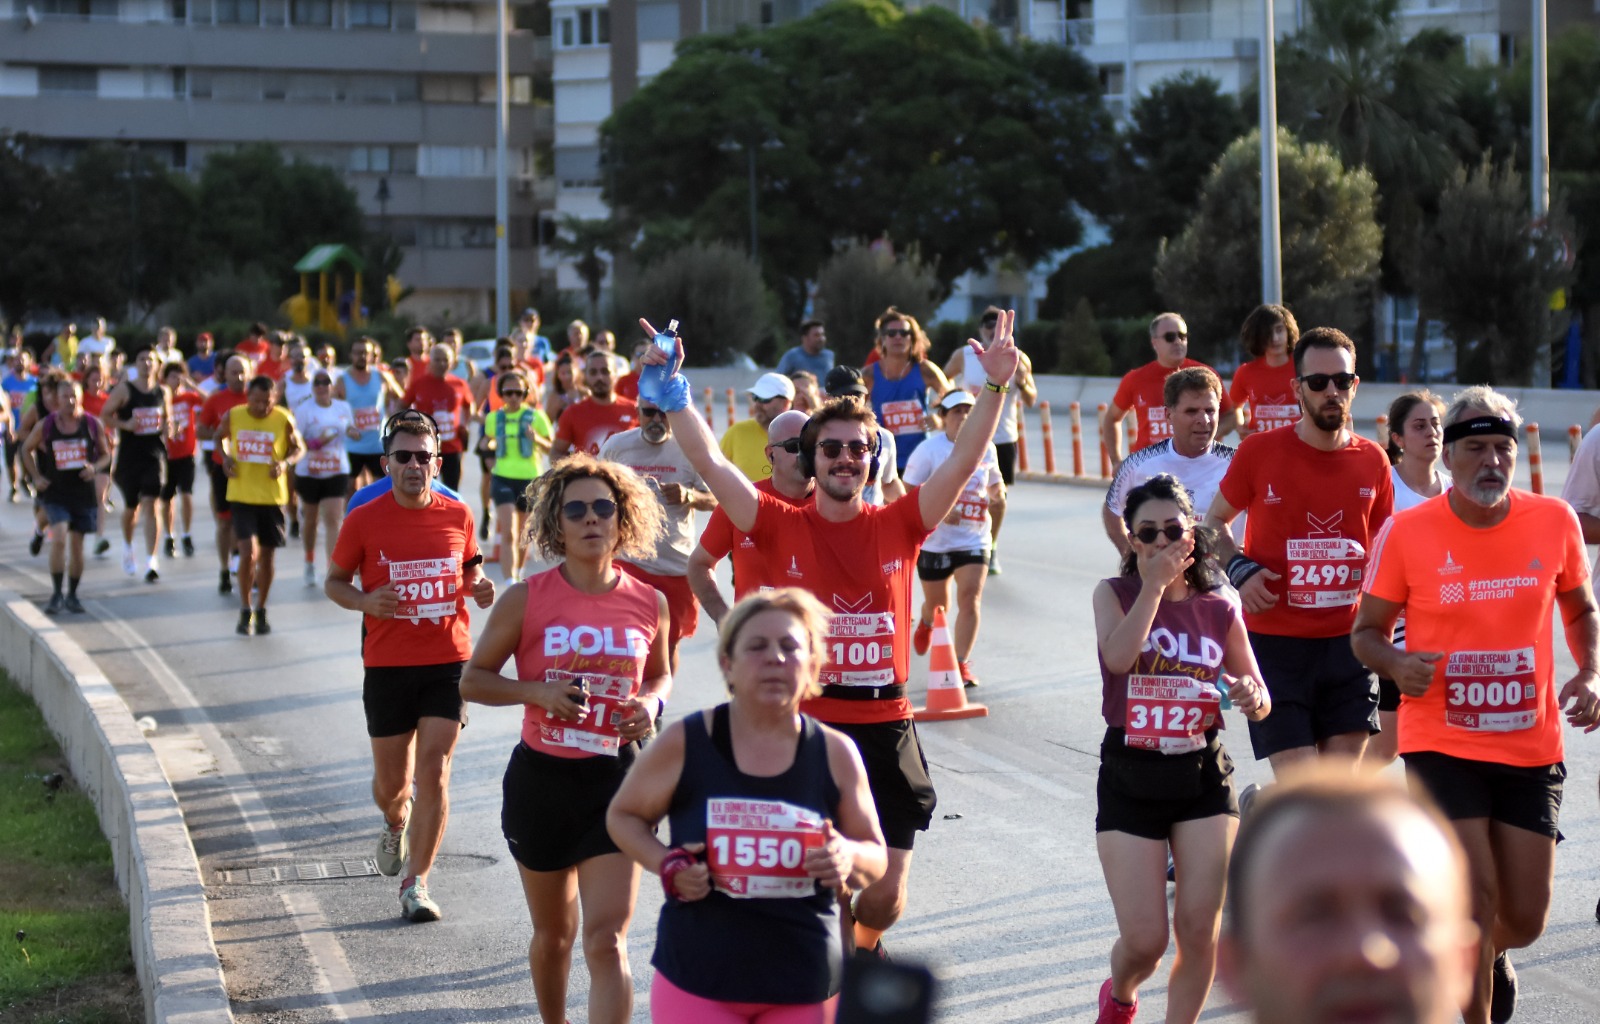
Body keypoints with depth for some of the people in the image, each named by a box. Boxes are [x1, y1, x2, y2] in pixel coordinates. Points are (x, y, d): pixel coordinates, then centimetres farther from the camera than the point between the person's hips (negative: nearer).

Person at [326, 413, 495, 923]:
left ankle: (416, 884, -2)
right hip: (387, 665, 0)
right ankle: (395, 826, 47)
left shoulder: (457, 515, 2)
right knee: (391, 780, 10)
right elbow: (334, 582, 6)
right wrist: (364, 601, -15)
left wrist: (480, 589, -5)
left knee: (433, 774, -9)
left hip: (448, 661, 0)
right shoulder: (363, 521, -4)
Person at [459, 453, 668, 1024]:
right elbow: (472, 679, 0)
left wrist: (651, 704, -6)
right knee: (554, 933, 18)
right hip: (541, 779, 0)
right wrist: (537, 691, -17)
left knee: (606, 941, -12)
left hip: (616, 781, 0)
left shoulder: (649, 604, -1)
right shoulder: (527, 600, -7)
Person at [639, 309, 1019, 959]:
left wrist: (995, 388, -14)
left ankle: (864, 944, 39)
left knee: (884, 893, 6)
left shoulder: (899, 525, 4)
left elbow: (964, 460, -3)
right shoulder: (781, 527, 0)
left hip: (885, 730, 1)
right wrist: (674, 390, -16)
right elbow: (709, 461, -7)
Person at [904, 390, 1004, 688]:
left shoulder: (985, 448, 2)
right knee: (937, 604, 15)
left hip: (974, 538, 2)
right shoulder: (929, 449, -11)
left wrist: (997, 493, -6)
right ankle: (926, 623, 53)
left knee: (970, 598, -16)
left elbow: (994, 482, 18)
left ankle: (962, 664, -11)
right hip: (935, 540, -2)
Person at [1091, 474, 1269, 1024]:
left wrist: (1252, 697, -13)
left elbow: (1260, 701, 10)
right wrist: (1153, 585, -19)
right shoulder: (1115, 594, -1)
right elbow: (1119, 655, -24)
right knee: (1145, 941, -3)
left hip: (1203, 777, 2)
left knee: (1199, 930, -4)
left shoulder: (1219, 609, 4)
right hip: (1130, 778, -2)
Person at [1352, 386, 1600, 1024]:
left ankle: (1491, 956, 45)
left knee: (1525, 918, 8)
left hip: (1532, 747, 3)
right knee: (1475, 898, -14)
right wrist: (1395, 664, -20)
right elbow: (1367, 630, 2)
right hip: (1441, 744, -3)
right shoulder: (1406, 533, -8)